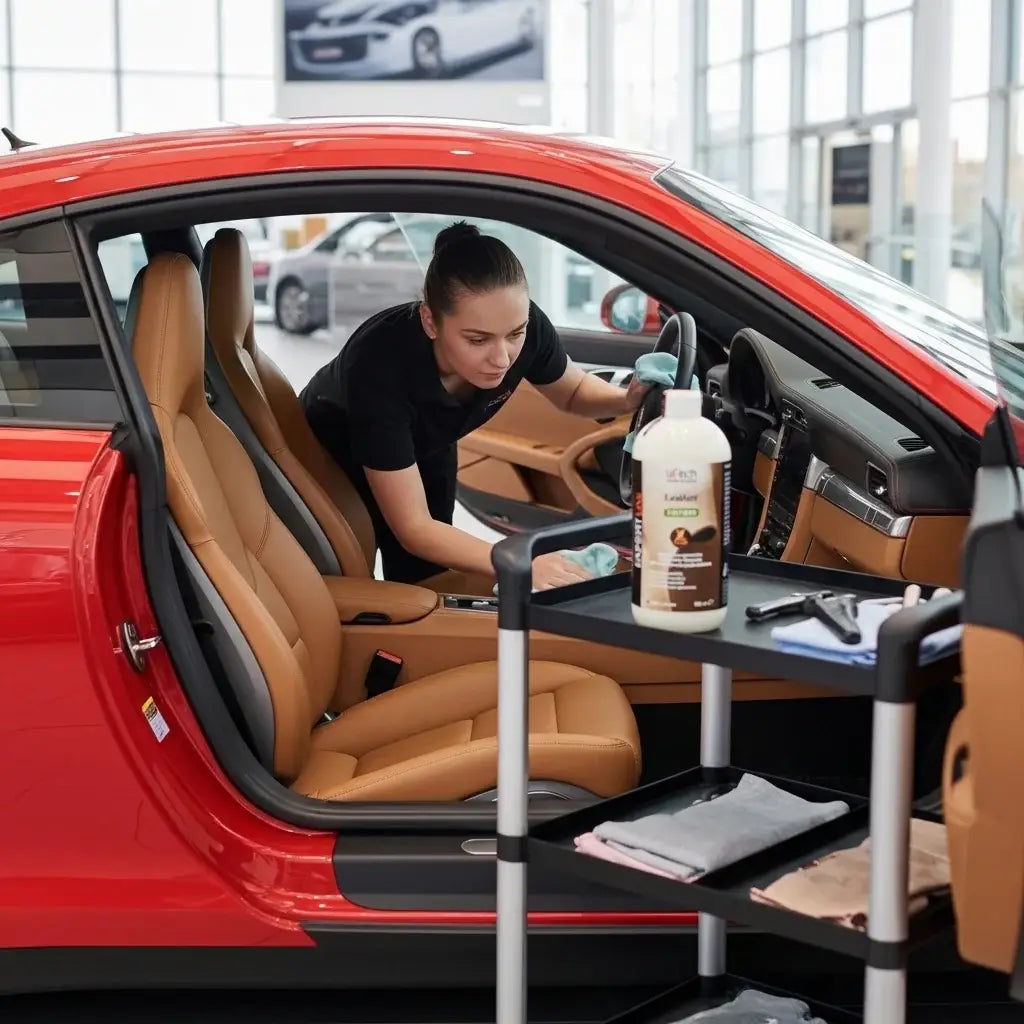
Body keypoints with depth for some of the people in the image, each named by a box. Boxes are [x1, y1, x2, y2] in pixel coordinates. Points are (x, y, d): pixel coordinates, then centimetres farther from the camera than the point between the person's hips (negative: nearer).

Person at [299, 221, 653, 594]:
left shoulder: (524, 326, -31)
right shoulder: (380, 362, -44)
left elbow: (573, 391, -5)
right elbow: (412, 527, -37)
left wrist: (628, 399, -27)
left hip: (426, 449, 4)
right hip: (332, 454, -4)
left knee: (425, 581, 6)